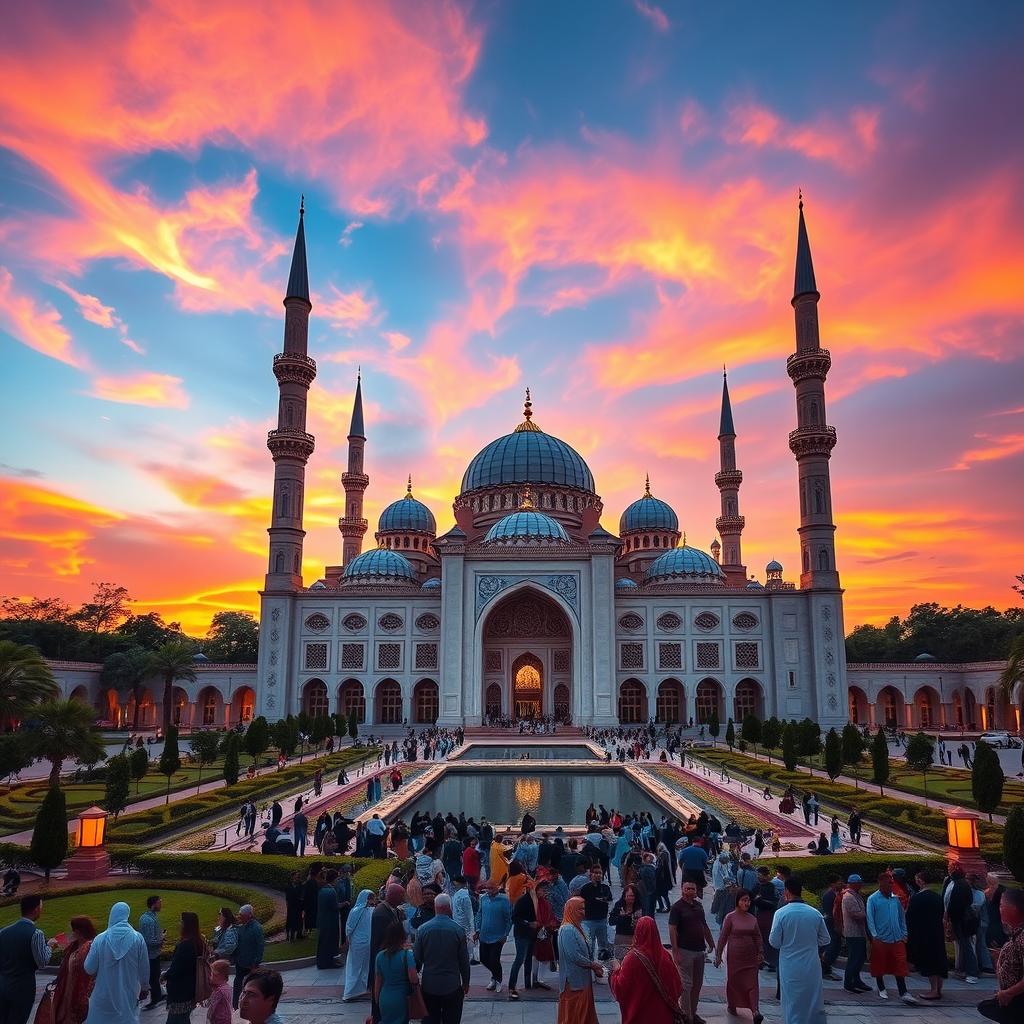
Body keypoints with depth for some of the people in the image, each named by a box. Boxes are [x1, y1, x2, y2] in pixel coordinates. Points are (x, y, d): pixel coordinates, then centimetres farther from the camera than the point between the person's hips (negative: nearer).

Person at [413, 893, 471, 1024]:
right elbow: (464, 960, -2)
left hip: (429, 985, 1)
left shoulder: (423, 929, -7)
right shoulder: (458, 930, -10)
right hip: (452, 986, -1)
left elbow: (417, 958, 1)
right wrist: (466, 982, 11)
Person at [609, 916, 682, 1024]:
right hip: (662, 1015, 3)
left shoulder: (633, 957, -21)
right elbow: (676, 986, -2)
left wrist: (616, 970, 2)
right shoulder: (664, 955, -11)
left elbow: (621, 987, -14)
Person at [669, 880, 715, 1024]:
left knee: (697, 984, 14)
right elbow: (672, 930, -15)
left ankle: (693, 1012, 26)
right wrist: (675, 952, -20)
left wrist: (711, 943, 17)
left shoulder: (699, 905, 9)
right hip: (684, 951, -7)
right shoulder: (677, 907, -12)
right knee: (686, 985, -3)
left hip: (699, 950, 7)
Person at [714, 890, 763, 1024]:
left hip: (750, 957, 2)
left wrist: (760, 953, 3)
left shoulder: (752, 918, 3)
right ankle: (732, 1006, 16)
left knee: (752, 983, 0)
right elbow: (723, 936, -7)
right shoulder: (730, 917, -9)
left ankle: (755, 1011, 3)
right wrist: (718, 955, -6)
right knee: (733, 981, 6)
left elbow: (757, 937, 11)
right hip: (734, 956, -2)